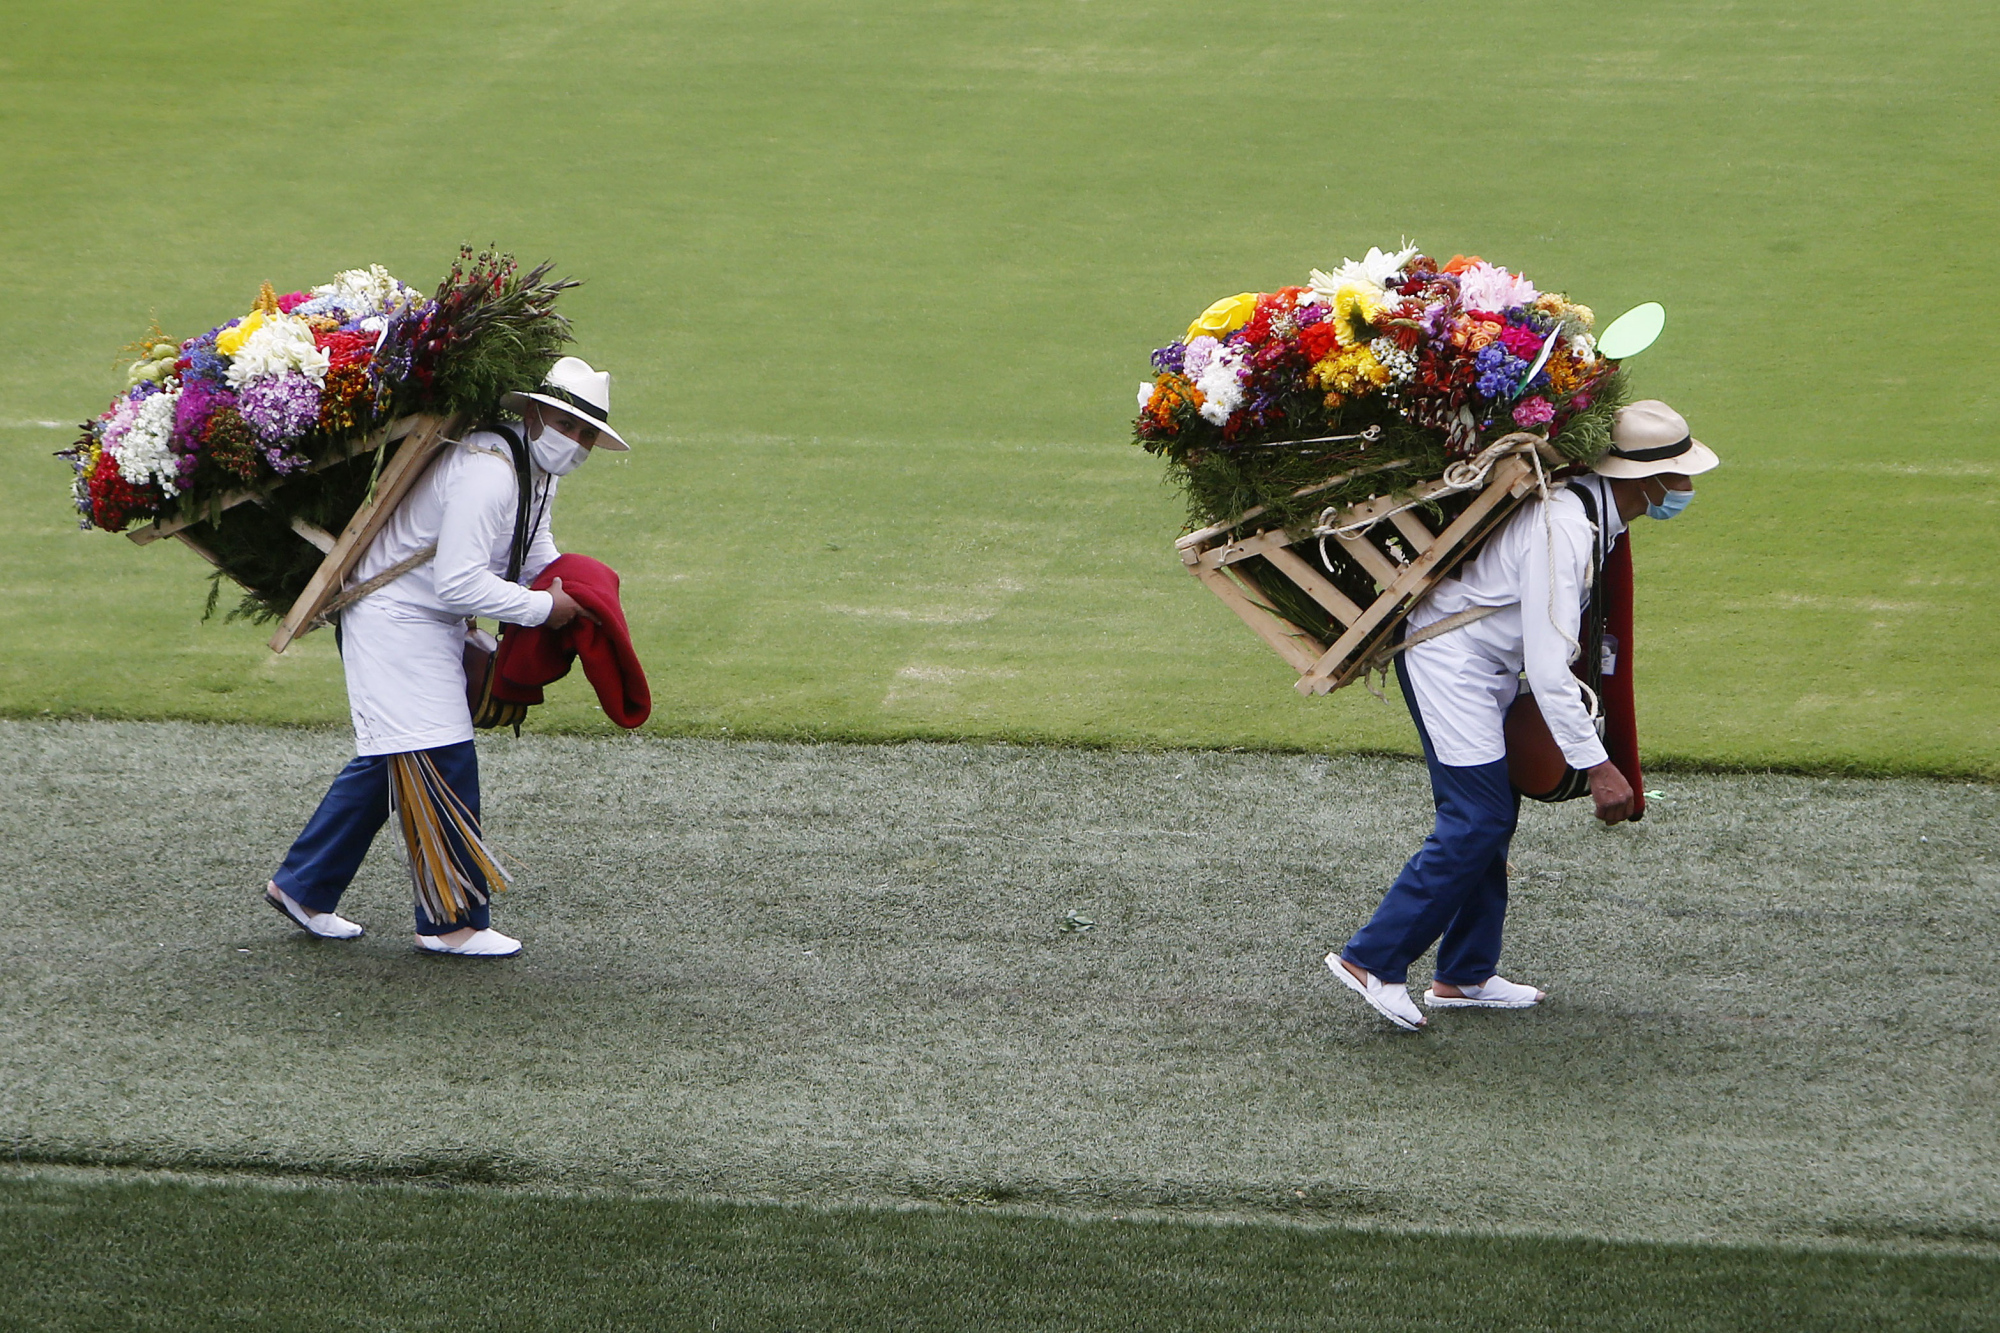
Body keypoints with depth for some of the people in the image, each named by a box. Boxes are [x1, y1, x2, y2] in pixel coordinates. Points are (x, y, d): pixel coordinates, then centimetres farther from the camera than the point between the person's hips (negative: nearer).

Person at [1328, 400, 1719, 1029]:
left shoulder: (1594, 513, 3)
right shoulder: (1563, 528, -28)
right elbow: (1548, 669, -30)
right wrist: (1596, 765, -30)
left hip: (1484, 666, 10)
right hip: (1449, 662, -10)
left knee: (1495, 814, 11)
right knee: (1475, 822, -13)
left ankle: (1466, 975, 18)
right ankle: (1371, 960, -9)